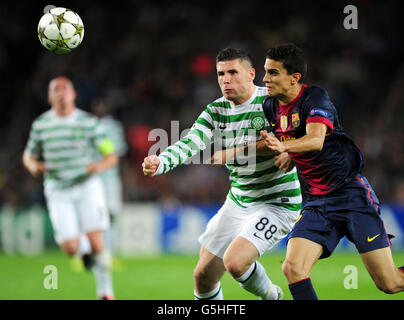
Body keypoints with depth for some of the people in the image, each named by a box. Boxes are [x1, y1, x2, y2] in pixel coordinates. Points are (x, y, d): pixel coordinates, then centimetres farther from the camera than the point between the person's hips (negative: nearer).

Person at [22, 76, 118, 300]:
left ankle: (105, 293, -1)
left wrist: (99, 166, -21)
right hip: (58, 191, 1)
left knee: (95, 241, -13)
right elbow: (28, 156, 15)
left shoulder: (87, 121, -1)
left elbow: (111, 156, 1)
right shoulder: (40, 124, 3)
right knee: (71, 248, -11)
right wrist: (34, 166, -9)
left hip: (87, 186, -1)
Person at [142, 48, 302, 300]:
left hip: (277, 203, -6)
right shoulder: (215, 111, 0)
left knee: (234, 261, -23)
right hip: (237, 202, 6)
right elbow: (190, 143, -14)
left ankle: (270, 295, 8)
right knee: (204, 276, 5)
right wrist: (160, 163, -34)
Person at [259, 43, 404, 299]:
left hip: (351, 193, -6)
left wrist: (284, 146, -50)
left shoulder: (315, 98, -14)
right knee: (292, 268, -18)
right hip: (316, 201, 6)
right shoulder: (271, 106, 6)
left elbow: (316, 139, -34)